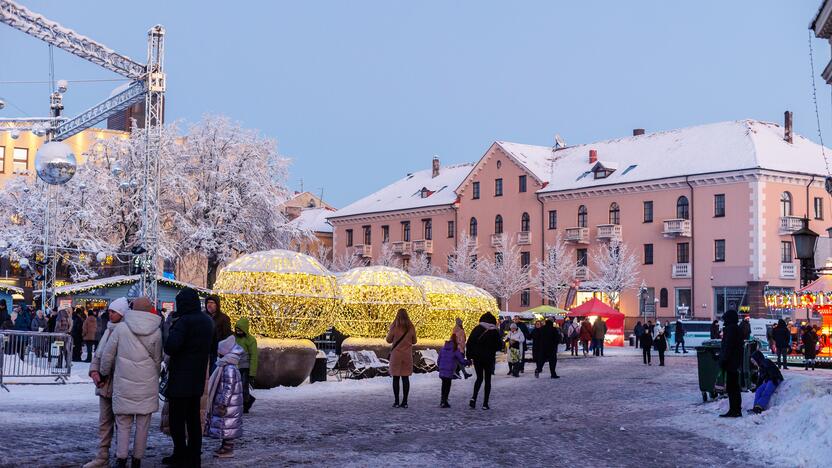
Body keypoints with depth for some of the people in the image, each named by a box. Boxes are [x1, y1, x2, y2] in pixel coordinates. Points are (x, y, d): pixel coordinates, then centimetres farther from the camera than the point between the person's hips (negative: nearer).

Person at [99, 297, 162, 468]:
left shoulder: (121, 328, -5)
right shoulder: (156, 332, -3)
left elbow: (107, 354, 0)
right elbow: (157, 360, 6)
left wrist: (104, 372, 18)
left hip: (124, 384, -1)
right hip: (147, 385, 1)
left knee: (123, 423, 8)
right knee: (143, 425, 9)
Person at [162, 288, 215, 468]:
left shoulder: (184, 321, -18)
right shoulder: (207, 321, 7)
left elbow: (170, 347, -27)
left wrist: (172, 327, -9)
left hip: (180, 379, -8)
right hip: (198, 379, 8)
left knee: (177, 419, 1)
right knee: (194, 419, 14)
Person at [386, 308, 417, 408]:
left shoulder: (394, 326, -9)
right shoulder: (411, 327, -2)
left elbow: (389, 340, 1)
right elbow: (414, 341, 8)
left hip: (396, 354, -2)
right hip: (407, 355, 2)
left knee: (396, 378, 4)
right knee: (405, 378, 6)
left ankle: (396, 401, 2)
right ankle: (404, 401, 5)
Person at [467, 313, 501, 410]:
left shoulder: (476, 329, -1)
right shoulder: (494, 332, -5)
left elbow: (469, 344, -3)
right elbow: (498, 346, -4)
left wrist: (469, 356, 4)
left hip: (477, 358, 2)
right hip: (489, 358, -2)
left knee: (479, 378, 14)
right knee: (487, 380, 8)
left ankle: (474, 397, -8)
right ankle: (485, 403, 4)